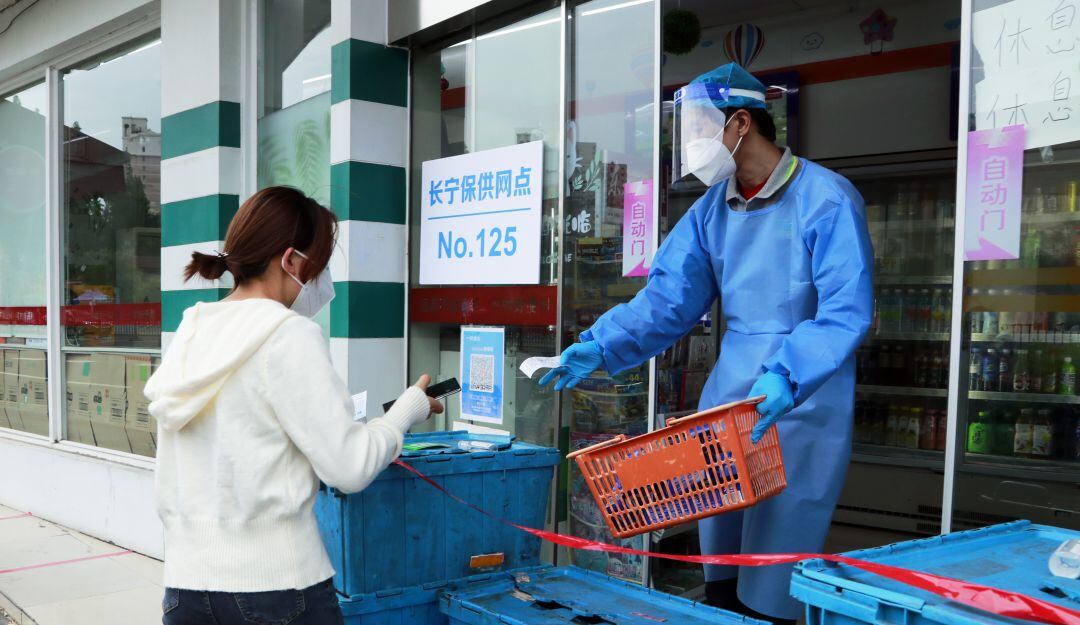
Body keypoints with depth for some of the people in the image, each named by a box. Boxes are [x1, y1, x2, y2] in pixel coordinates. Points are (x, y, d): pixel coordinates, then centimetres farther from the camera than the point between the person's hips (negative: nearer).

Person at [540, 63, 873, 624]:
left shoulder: (827, 200, -12)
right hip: (728, 390, 6)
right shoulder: (711, 207, 7)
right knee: (720, 565, 14)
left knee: (771, 578, 0)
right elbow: (668, 299, 2)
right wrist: (601, 346, -11)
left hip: (803, 402, -6)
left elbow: (847, 311, -19)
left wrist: (787, 377, -33)